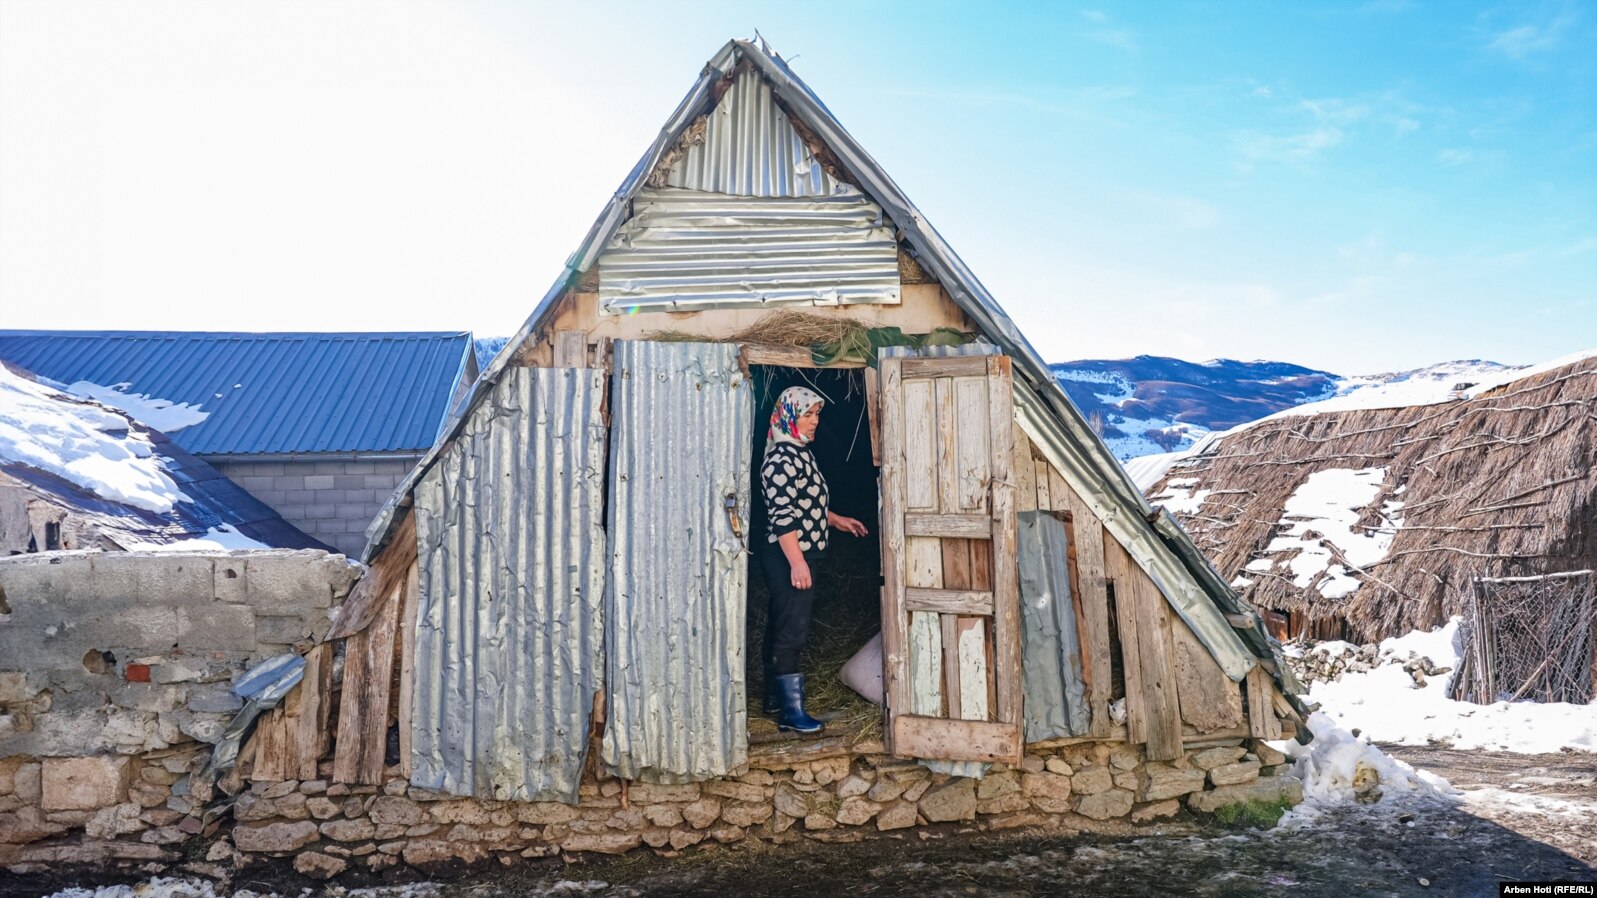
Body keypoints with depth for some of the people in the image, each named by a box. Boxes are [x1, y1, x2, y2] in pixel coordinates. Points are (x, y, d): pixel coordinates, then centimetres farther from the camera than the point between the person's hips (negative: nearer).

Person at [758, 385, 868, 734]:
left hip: (798, 554, 10)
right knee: (792, 631, -7)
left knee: (780, 626, 16)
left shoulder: (800, 453, 14)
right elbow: (781, 515, -23)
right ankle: (791, 712, -3)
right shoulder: (782, 458, -18)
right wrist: (797, 562, -26)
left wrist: (836, 520, 22)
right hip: (789, 558, -10)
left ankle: (775, 698, 26)